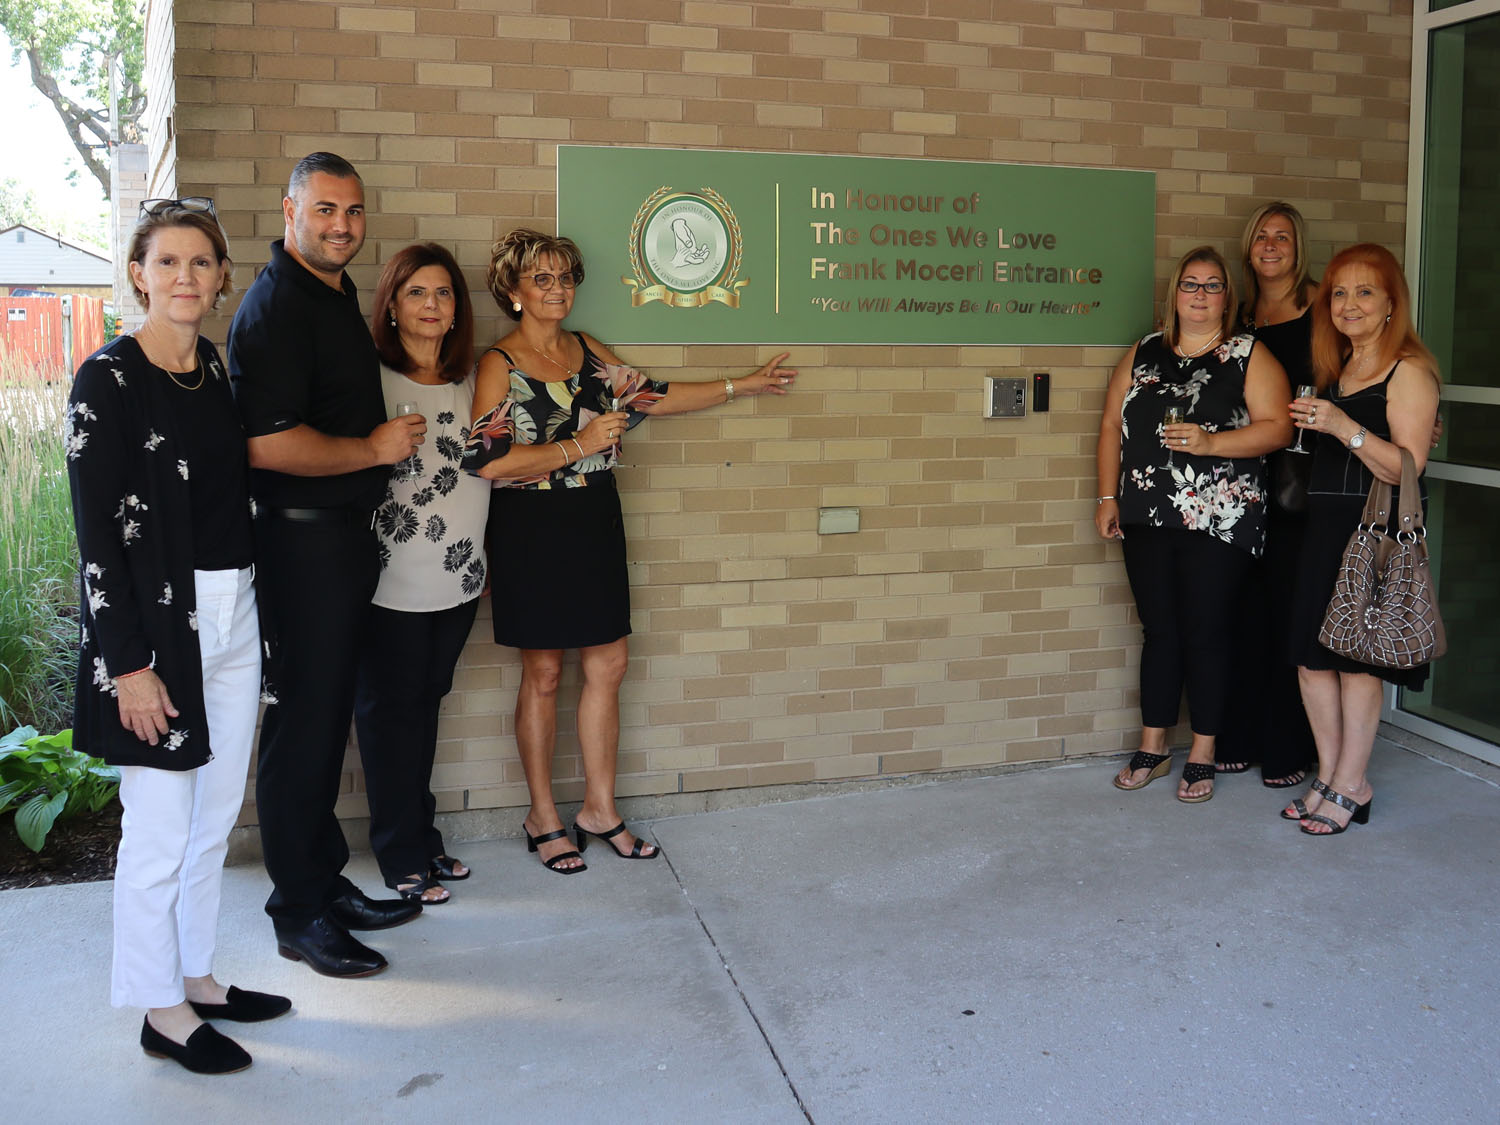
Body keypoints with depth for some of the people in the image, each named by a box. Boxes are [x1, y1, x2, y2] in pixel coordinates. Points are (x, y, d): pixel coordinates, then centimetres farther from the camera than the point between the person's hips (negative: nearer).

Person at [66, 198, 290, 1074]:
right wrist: (129, 663, -16)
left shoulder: (221, 370, 9)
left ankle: (198, 978, 32)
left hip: (235, 613, 7)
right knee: (160, 829, 1)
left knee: (216, 816, 16)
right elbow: (97, 531, -13)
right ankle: (162, 1012, 18)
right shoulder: (109, 379, -10)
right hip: (157, 622, -7)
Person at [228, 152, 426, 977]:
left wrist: (395, 434, 12)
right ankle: (299, 915, 11)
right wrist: (376, 448, -16)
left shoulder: (337, 294, 16)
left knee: (327, 714, 16)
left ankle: (324, 881, 28)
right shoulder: (276, 306, -16)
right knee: (307, 720, -2)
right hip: (305, 538, -9)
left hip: (347, 534, 10)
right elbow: (267, 443, -26)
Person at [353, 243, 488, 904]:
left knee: (427, 702, 16)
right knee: (390, 709, 6)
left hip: (458, 577, 6)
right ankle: (401, 856, 17)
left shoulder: (468, 380, 10)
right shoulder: (371, 377, -8)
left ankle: (422, 837, 29)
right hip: (393, 581, -5)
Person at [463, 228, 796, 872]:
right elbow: (486, 460, -19)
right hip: (533, 529, -6)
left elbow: (653, 397, 18)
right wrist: (580, 444, -17)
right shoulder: (500, 364, -9)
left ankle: (599, 809, 22)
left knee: (607, 665, 7)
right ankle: (542, 816, 20)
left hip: (595, 523, 6)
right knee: (542, 674, 4)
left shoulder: (586, 351, 10)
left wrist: (742, 386, 21)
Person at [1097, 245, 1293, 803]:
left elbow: (1276, 427, -7)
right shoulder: (1143, 354, 12)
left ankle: (1202, 756, 14)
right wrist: (1108, 496, 6)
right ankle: (1152, 746, 21)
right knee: (1159, 630, 10)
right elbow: (1112, 426, 12)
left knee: (1205, 634, 1)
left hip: (1219, 522, -3)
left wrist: (1210, 443, -19)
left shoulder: (1249, 356, 1)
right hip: (1148, 519, 4)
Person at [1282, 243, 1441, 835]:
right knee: (1312, 654, 7)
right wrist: (1315, 422, 9)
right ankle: (1330, 776, 19)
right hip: (1325, 526, 8)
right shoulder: (1336, 369, 16)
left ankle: (1350, 787, 10)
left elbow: (1407, 467, -16)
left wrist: (1344, 427, -25)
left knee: (1357, 658, -2)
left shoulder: (1409, 371, -8)